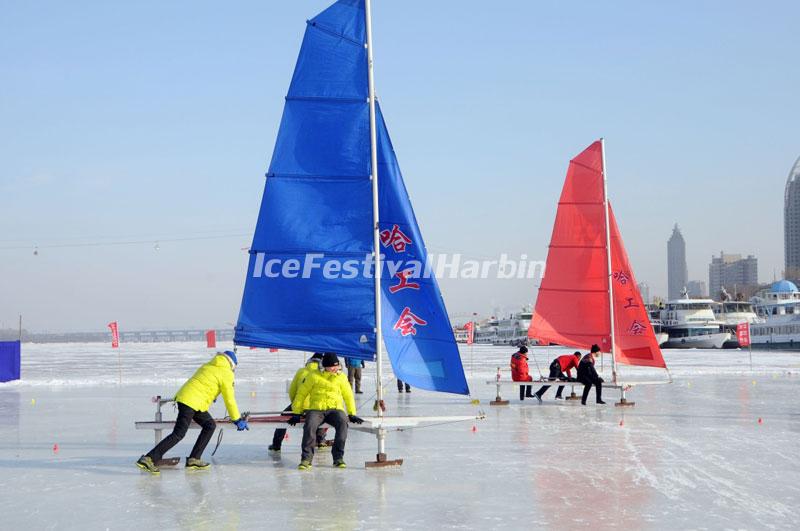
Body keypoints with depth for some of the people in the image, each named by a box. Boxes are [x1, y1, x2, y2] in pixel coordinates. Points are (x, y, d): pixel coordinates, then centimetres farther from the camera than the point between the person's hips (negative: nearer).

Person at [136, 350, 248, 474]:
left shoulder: (209, 366, 22)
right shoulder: (226, 374, -1)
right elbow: (229, 399, 0)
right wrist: (238, 420, 8)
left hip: (184, 396, 9)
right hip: (191, 401, -9)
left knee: (210, 425, 14)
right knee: (179, 434, -12)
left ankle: (194, 459, 10)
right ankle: (149, 459, -18)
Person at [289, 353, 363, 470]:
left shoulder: (341, 378, 14)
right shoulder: (314, 377, 8)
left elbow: (348, 396, 20)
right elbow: (301, 393, 11)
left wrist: (352, 414, 12)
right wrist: (296, 413, 6)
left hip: (335, 409, 1)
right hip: (316, 409, -1)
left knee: (343, 423, -34)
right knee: (310, 426, -35)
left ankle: (338, 457, -29)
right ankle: (306, 459, -27)